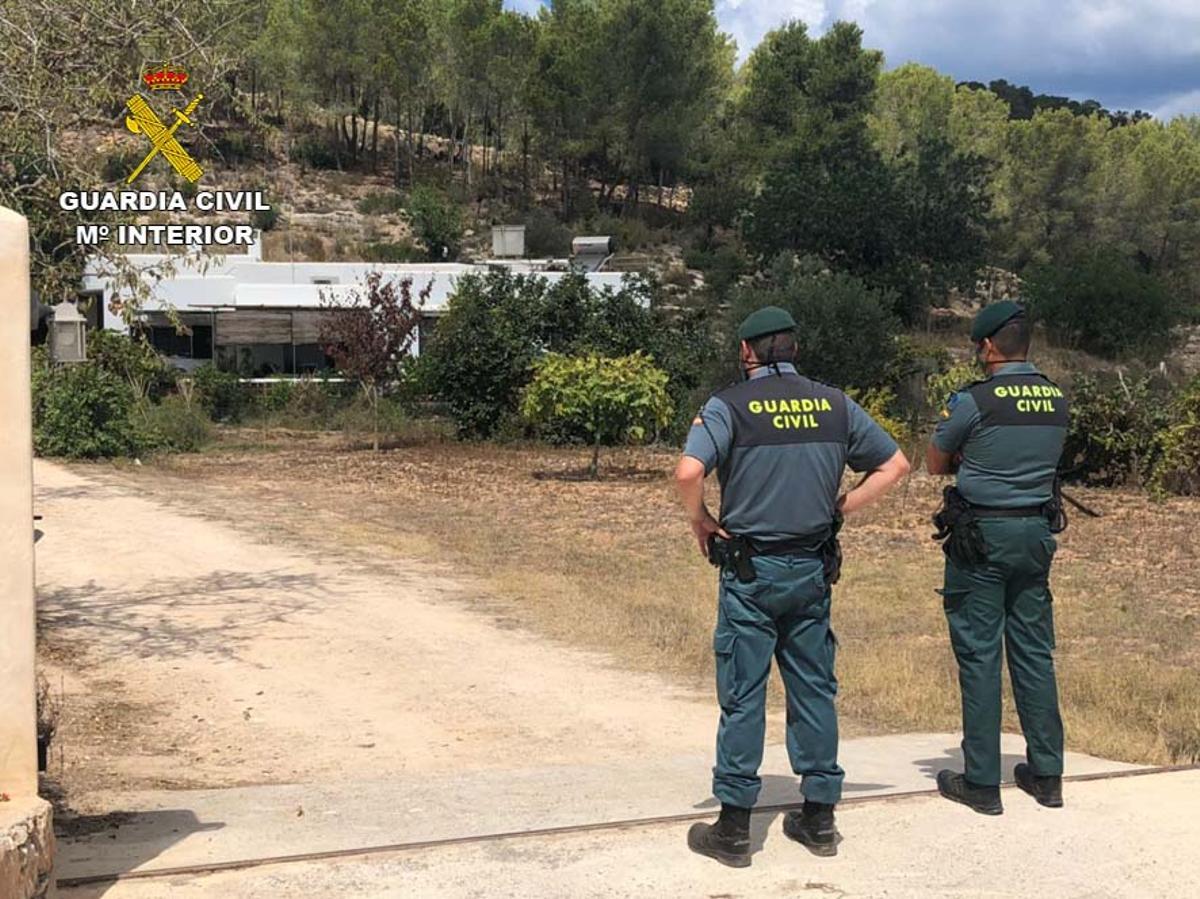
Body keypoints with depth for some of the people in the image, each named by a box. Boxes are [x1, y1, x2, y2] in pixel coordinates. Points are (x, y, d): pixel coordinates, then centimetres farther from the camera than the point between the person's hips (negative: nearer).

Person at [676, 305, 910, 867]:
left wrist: (700, 522, -5)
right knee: (814, 691, 12)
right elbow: (895, 465, 10)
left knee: (742, 697, 2)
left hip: (750, 572, -4)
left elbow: (688, 472, -23)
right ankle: (819, 819, 20)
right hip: (813, 569, 4)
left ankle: (733, 828, 8)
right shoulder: (834, 404, 5)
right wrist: (840, 510, 10)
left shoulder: (729, 406, -8)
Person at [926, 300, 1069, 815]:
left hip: (981, 537, -6)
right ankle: (1047, 775, 20)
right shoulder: (1057, 401, 4)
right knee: (1034, 652, 13)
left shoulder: (976, 401, -13)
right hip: (1037, 532, 6)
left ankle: (981, 782, 4)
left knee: (979, 655, 0)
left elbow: (935, 464, -1)